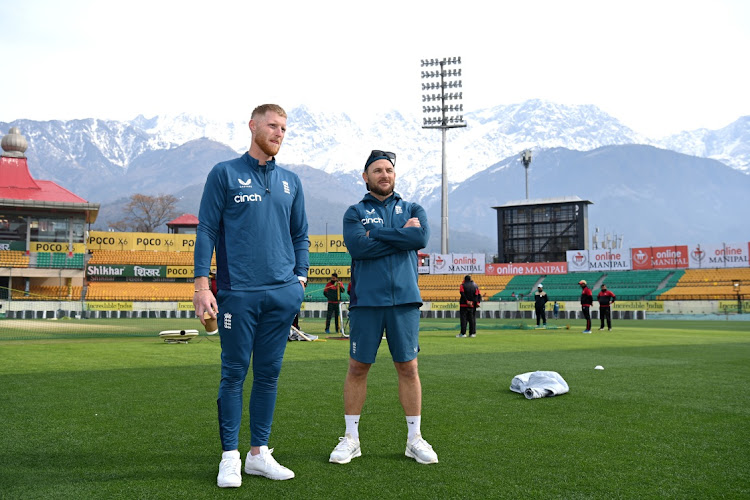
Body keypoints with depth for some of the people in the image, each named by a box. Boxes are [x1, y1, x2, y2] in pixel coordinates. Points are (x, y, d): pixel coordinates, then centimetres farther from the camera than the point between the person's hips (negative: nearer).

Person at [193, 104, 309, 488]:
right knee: (234, 373, 1)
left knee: (269, 374, 8)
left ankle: (259, 453, 18)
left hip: (283, 294, 4)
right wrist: (202, 285, -9)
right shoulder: (224, 174, 3)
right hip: (238, 293, -4)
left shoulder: (291, 182, 15)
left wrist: (300, 279, 7)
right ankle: (230, 456, 11)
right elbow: (206, 231, -1)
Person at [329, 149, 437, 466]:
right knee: (358, 367, 3)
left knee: (408, 368, 4)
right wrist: (402, 237, -8)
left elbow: (422, 238, -9)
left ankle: (415, 438, 14)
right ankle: (351, 439, 14)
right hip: (366, 300, -1)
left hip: (404, 300, 1)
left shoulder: (412, 210, 13)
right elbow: (357, 246, -12)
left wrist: (377, 234, -8)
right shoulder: (355, 212, 8)